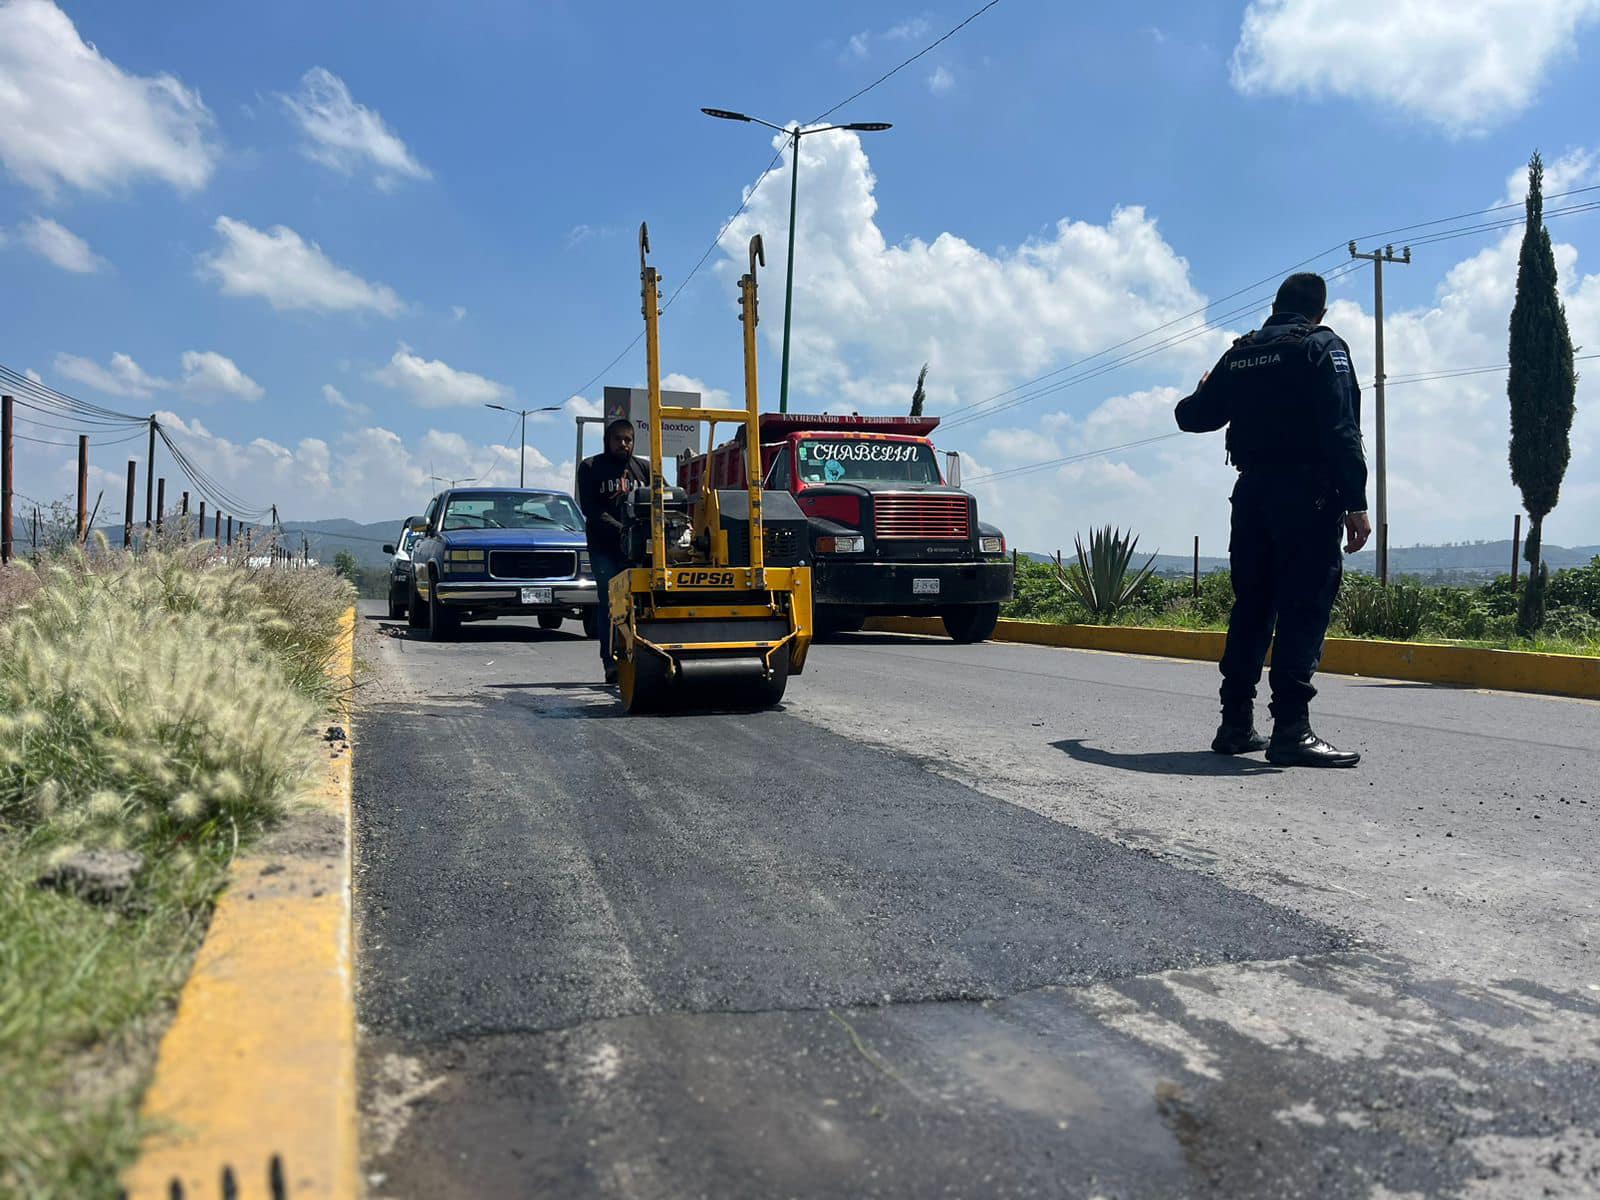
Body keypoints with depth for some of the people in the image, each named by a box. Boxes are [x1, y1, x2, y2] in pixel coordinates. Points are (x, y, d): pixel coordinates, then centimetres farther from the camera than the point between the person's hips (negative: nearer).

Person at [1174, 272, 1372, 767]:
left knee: (1250, 607, 11)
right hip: (1307, 495, -6)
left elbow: (1193, 417, 21)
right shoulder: (1323, 346, -1)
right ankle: (1291, 728, -15)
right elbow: (1341, 431, -12)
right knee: (1304, 608, -9)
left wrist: (1202, 392, 44)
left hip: (1252, 493, 6)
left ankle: (1236, 723, 13)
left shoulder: (1239, 355, 14)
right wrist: (1356, 504, -15)